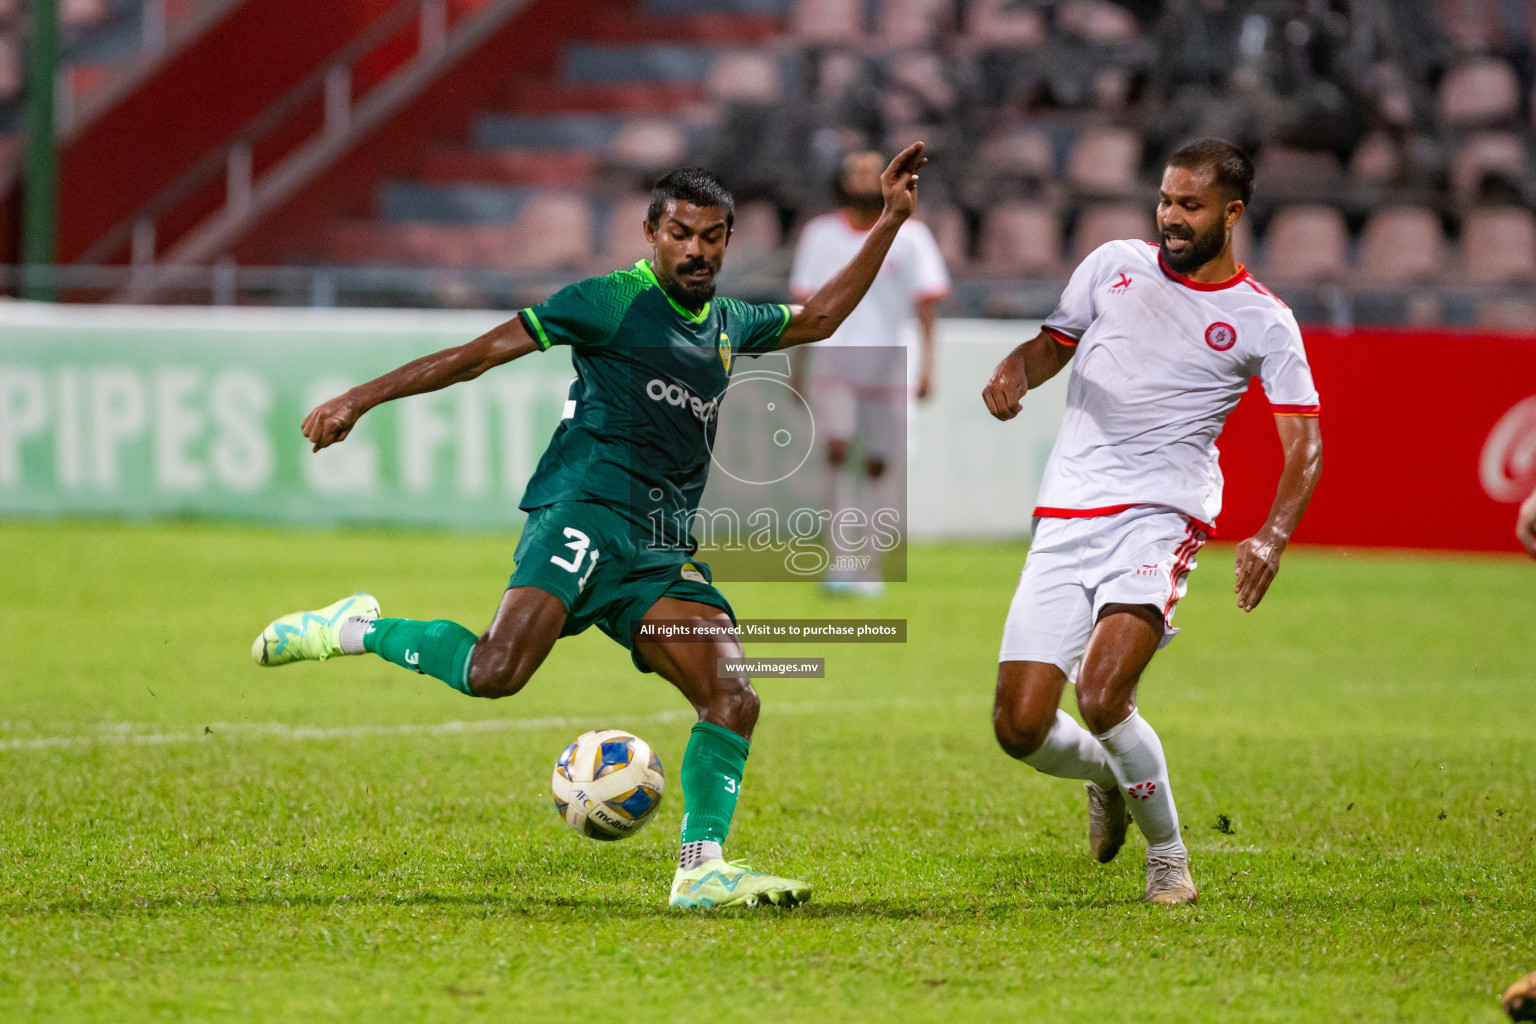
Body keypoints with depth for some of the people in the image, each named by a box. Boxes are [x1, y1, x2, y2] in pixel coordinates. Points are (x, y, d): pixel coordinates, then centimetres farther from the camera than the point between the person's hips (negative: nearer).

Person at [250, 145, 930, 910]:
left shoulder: (728, 325, 22)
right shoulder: (613, 302, 1)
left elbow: (818, 318, 40)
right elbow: (483, 351, -1)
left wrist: (889, 223, 34)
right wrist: (361, 399, -4)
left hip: (663, 549, 7)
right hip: (586, 510, -7)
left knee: (731, 699, -10)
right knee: (497, 671, -26)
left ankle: (701, 869, -7)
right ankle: (357, 630, -4)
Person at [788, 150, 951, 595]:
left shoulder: (909, 236, 0)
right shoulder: (821, 233, 6)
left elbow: (926, 300, -3)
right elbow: (804, 300, 11)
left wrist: (927, 362, -12)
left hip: (888, 361, 0)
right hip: (835, 354, 0)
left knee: (878, 463, 3)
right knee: (836, 448, -17)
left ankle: (872, 564, 14)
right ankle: (843, 555, -17)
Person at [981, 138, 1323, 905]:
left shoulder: (1262, 322, 2)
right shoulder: (1114, 265, 11)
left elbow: (1303, 444, 0)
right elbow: (1051, 344, 22)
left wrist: (1272, 537, -18)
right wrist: (1012, 375, -3)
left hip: (1162, 517, -4)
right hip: (1066, 520, 4)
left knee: (1103, 697, -25)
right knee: (1019, 727, -5)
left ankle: (1167, 851, 0)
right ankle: (1106, 776, 30)